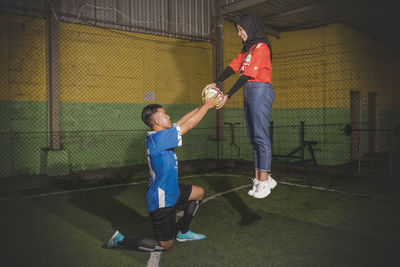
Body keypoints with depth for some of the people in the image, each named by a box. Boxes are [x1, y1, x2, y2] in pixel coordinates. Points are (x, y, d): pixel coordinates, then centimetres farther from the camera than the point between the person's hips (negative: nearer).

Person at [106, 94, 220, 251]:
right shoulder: (158, 138, -27)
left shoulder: (156, 136, 0)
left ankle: (183, 232, 32)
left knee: (199, 192, 22)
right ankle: (121, 240, 15)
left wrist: (203, 105, 4)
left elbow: (182, 121, 5)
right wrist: (207, 105, -12)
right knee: (166, 245, 7)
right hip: (161, 202, -9)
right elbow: (187, 125, -22)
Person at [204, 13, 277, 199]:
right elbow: (233, 66, 11)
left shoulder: (261, 47, -6)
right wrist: (216, 83, -4)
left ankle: (264, 180, -6)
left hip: (260, 91, -9)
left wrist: (228, 96, -18)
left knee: (260, 137, -10)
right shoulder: (247, 49, 23)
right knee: (253, 138, 5)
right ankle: (259, 179, 8)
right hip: (249, 93, 9)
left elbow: (248, 75, -14)